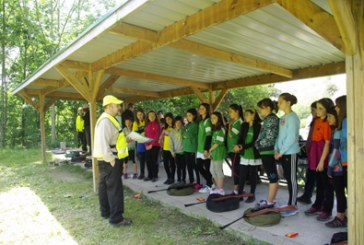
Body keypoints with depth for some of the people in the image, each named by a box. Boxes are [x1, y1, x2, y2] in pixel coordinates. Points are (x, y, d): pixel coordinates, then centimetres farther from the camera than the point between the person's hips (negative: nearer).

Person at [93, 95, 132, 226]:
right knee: (115, 189, -5)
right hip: (109, 161, -11)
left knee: (105, 187, 19)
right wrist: (111, 160, -24)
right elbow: (103, 143, -27)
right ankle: (116, 218, 3)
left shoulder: (109, 119, 14)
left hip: (107, 160, 11)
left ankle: (106, 212, 33)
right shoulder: (106, 121, -19)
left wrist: (126, 139, 11)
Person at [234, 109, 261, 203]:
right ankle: (239, 194, 15)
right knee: (241, 175, 5)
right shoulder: (244, 125, 8)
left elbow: (255, 141, -15)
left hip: (254, 155, -4)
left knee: (252, 175, 7)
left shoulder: (258, 126, -9)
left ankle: (252, 195, 19)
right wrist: (238, 145, -18)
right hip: (244, 154, 4)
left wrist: (242, 147, -21)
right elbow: (240, 138, 3)